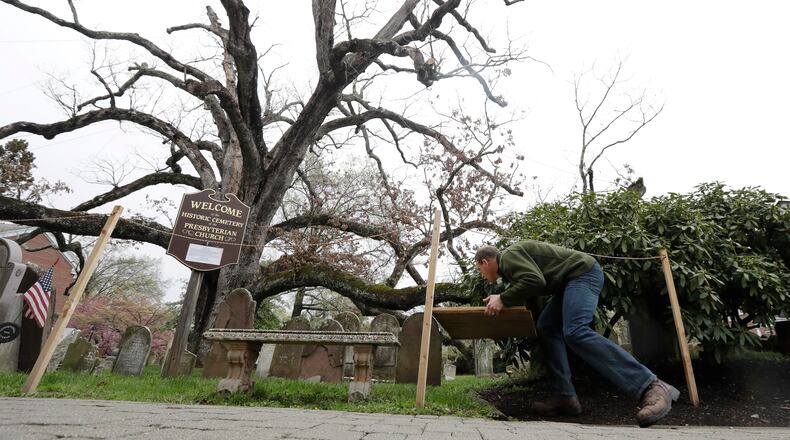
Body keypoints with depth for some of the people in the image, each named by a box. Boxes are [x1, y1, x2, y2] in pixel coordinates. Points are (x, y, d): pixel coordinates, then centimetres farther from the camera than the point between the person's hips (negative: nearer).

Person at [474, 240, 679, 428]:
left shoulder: (508, 256, -13)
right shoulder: (509, 264, 19)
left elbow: (535, 281, -27)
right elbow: (522, 289, 23)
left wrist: (503, 299, -18)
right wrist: (500, 298, 16)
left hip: (583, 272, -11)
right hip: (571, 279, 11)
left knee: (575, 332, -26)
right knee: (546, 328, 5)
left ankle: (651, 387, -27)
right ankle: (565, 397, 2)